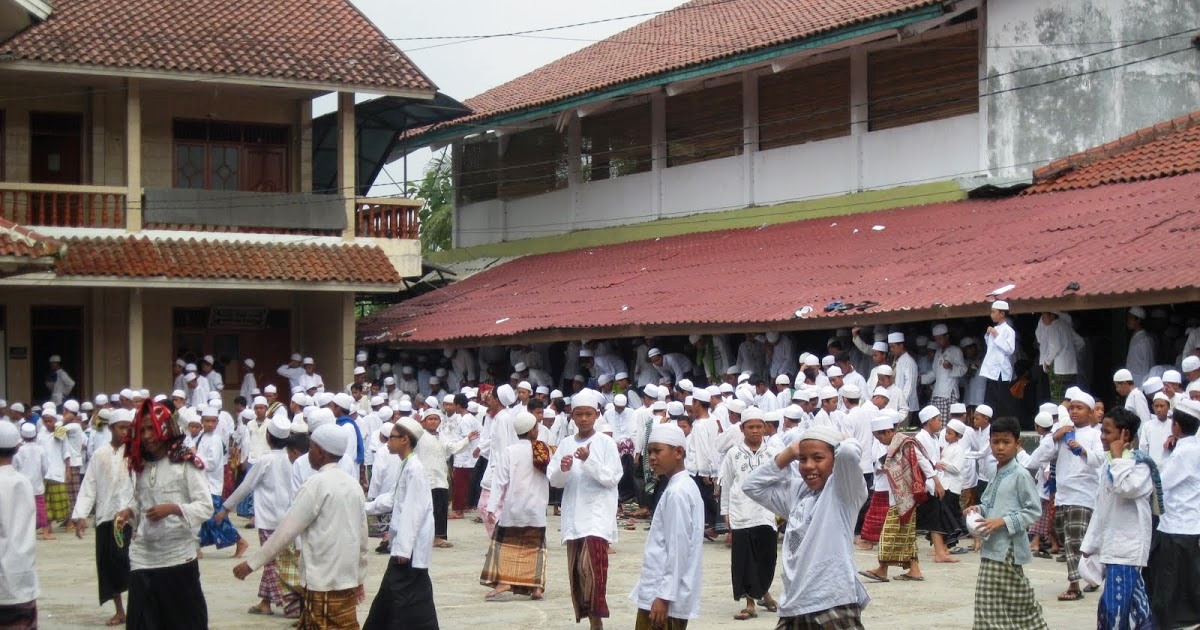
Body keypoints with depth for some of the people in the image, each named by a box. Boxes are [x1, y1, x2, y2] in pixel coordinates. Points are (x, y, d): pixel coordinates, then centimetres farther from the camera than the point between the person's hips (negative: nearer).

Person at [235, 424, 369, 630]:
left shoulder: (317, 484, -12)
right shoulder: (353, 484, 10)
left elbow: (287, 529, -12)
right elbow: (362, 535, 15)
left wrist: (252, 563, -6)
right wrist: (359, 577, 24)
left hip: (325, 583, -7)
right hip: (347, 579, 7)